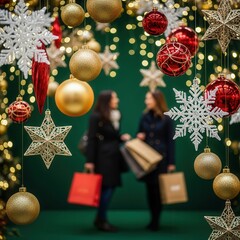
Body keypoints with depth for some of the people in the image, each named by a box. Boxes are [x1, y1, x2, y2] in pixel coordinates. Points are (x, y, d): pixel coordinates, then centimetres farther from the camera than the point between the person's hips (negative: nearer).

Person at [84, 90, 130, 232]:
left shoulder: (116, 116, 12)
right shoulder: (96, 117, -10)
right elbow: (92, 139, -12)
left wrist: (122, 138, 0)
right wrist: (90, 161, -16)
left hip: (114, 156, 8)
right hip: (103, 156, -8)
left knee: (111, 187, 7)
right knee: (107, 187, -8)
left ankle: (101, 219, 16)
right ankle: (101, 220, 3)